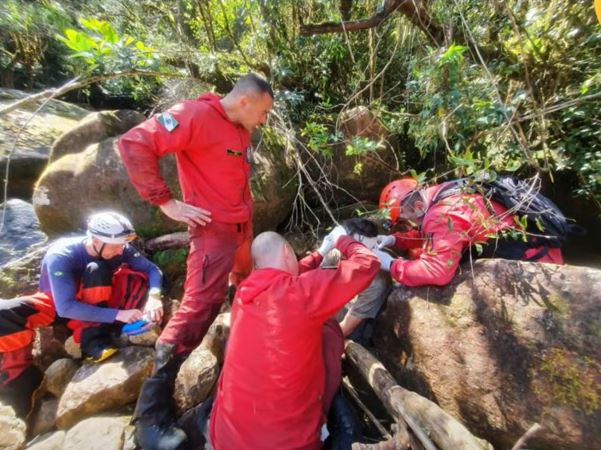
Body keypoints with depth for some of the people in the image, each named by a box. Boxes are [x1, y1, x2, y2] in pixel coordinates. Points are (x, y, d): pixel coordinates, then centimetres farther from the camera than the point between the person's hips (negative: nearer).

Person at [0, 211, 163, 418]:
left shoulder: (120, 248, -22)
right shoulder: (60, 256, -30)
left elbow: (152, 270, -19)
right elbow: (66, 308, -35)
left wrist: (154, 296, -38)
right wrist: (117, 314, -41)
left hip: (96, 300, 1)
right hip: (57, 304, -1)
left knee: (96, 270, -29)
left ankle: (93, 341, -27)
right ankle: (24, 405, -21)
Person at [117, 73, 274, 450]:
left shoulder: (241, 130, 15)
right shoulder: (196, 115, -13)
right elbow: (134, 144, -18)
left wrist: (246, 210, 15)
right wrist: (166, 202, -19)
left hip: (243, 228, 10)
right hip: (213, 229, -9)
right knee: (199, 308, -10)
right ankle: (153, 412, 8)